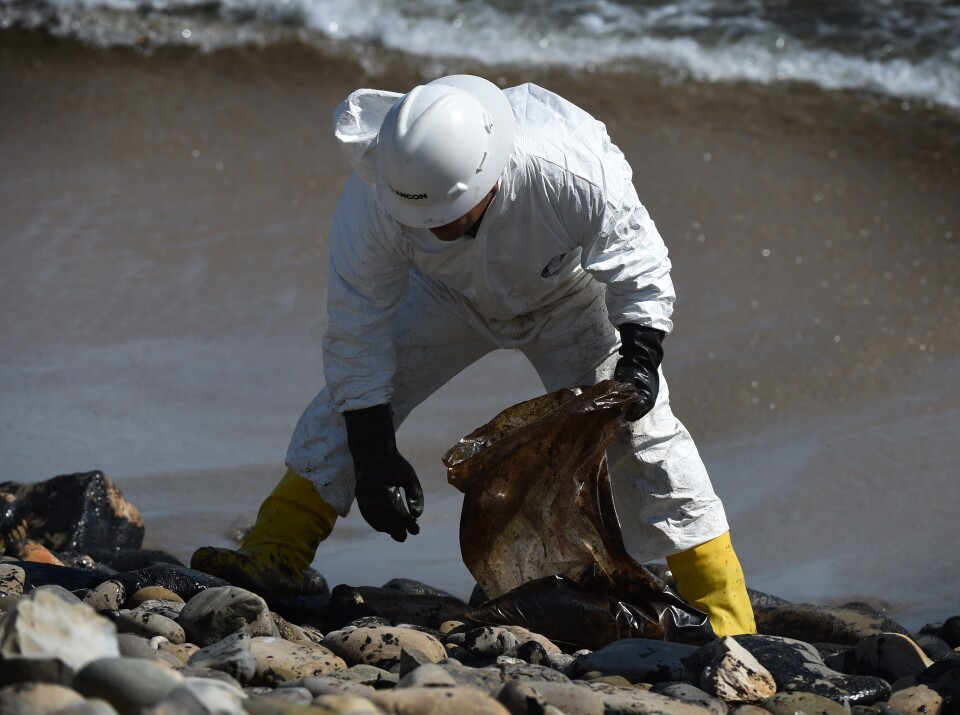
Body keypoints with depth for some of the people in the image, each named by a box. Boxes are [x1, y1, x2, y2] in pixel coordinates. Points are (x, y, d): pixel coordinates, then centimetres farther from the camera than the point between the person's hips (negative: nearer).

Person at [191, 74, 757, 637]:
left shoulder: (573, 174, -42)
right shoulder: (374, 198, -37)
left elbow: (639, 274, -24)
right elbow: (356, 330, -28)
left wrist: (638, 359, -38)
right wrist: (374, 456, -28)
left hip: (569, 299, -2)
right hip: (449, 295, 2)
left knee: (639, 430, -13)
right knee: (352, 400, -13)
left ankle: (725, 618, -6)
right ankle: (272, 559, -4)